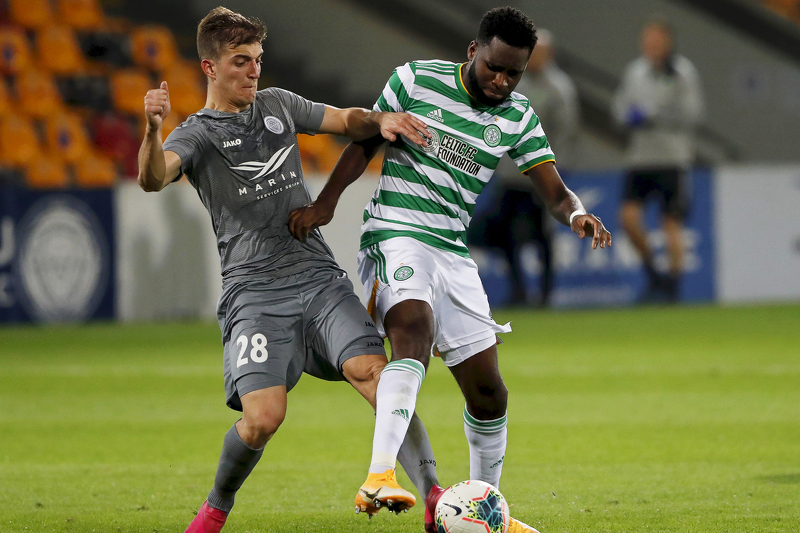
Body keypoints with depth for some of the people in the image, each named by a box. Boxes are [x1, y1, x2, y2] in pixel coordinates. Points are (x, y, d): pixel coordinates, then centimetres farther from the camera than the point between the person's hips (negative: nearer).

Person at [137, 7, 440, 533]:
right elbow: (153, 178, -18)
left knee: (371, 369, -20)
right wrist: (153, 130, -40)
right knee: (263, 416, -18)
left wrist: (379, 120, 2)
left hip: (320, 277, 4)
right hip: (255, 292, -4)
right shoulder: (198, 134, 1)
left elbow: (346, 120, 26)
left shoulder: (278, 104, 17)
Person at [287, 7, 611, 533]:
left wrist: (577, 213, -21)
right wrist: (325, 202, -5)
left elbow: (554, 191, 2)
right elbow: (365, 143, 7)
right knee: (414, 333, -33)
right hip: (396, 233, -5)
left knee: (487, 389, 6)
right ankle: (380, 475, -47)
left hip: (453, 252, 5)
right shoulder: (416, 80, -3)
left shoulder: (519, 118, 7)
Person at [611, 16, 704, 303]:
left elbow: (691, 113, -11)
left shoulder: (683, 72, -5)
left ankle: (672, 285, 8)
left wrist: (651, 115, -17)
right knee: (628, 217, -9)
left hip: (673, 157, -4)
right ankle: (651, 270, 11)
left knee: (671, 223, -2)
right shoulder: (635, 71, 10)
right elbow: (619, 106, 16)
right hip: (640, 156, 4)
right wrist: (628, 116, -7)